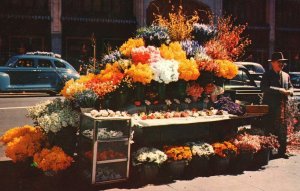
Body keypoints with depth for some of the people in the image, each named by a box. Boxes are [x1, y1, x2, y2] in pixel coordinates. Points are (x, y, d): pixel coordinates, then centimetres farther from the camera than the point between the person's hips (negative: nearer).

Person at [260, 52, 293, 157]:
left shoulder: (286, 75, 17)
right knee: (271, 129, -1)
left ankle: (282, 151, 12)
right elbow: (263, 87, -16)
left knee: (283, 129, 5)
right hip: (270, 106, -5)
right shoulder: (267, 75, -2)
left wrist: (289, 91, -4)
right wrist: (279, 90, -20)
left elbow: (290, 87, 21)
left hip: (283, 106, 5)